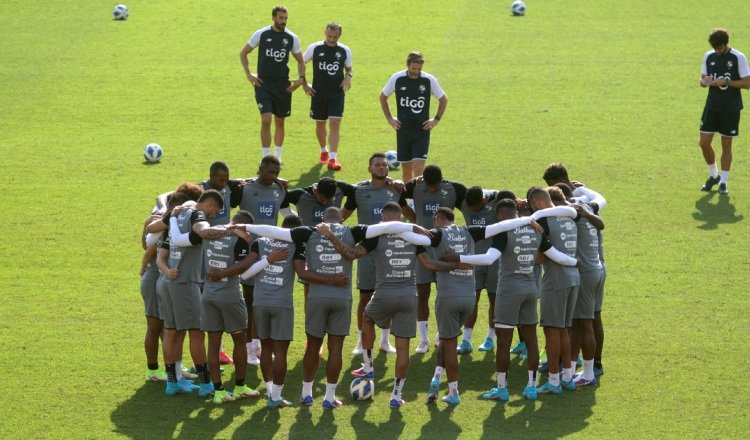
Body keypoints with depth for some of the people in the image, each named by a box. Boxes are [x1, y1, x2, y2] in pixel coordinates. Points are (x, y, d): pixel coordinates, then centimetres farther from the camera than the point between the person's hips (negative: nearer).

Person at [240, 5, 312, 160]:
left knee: (280, 122, 11)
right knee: (266, 120, -13)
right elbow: (243, 53, 7)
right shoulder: (261, 34, -5)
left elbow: (300, 61, 14)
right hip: (263, 84, -3)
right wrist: (248, 74, -2)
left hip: (282, 85, 3)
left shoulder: (291, 38, 1)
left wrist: (301, 79, -2)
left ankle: (277, 157, 24)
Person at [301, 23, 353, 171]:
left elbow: (348, 69, 14)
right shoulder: (315, 48, -4)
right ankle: (324, 151, 37)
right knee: (320, 124, 12)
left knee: (335, 123, -13)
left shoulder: (345, 51, 0)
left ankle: (332, 158, -15)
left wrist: (348, 76, -9)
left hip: (337, 93, -1)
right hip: (318, 92, 1)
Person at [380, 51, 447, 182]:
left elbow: (443, 99, 9)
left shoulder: (429, 80, -7)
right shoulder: (397, 79, -4)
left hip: (422, 130, -2)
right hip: (403, 130, 2)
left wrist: (436, 119, 3)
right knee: (406, 166, 8)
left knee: (418, 166, -14)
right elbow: (383, 96, 13)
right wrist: (389, 118, 8)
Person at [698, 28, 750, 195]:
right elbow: (702, 78, 14)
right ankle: (714, 176, 22)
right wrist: (704, 81, -11)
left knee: (726, 145, 2)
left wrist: (726, 82, -20)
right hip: (712, 105, 4)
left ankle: (723, 182, 13)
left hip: (731, 108, -4)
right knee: (704, 142, 1)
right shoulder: (709, 56, 5)